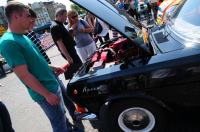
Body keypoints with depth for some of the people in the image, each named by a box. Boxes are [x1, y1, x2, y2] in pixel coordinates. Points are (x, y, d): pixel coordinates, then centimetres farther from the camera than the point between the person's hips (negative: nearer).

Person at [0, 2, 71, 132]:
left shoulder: (23, 37, 8)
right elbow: (24, 75, -23)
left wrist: (53, 68, 17)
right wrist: (47, 94, -20)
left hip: (53, 84, 9)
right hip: (45, 92, -9)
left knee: (62, 115, 26)